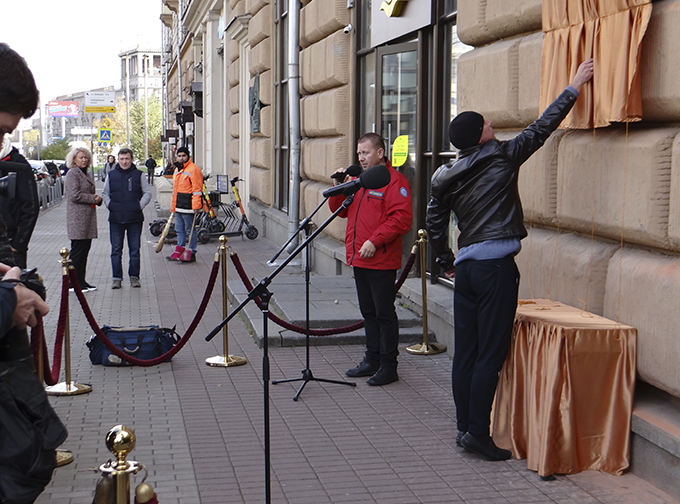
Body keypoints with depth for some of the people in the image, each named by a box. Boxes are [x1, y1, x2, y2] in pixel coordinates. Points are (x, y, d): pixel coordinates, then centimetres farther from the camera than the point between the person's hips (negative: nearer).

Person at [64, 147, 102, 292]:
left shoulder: (85, 174, 19)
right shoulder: (72, 174, -9)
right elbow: (75, 195, -18)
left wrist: (97, 198, 5)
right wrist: (93, 198, -12)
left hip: (88, 217, 9)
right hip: (77, 218, -9)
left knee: (85, 249, 10)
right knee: (77, 250, -6)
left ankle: (81, 281, 16)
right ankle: (73, 283, 0)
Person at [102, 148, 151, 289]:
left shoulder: (138, 175, 5)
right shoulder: (111, 175, 9)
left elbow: (147, 193, 8)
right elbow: (105, 193, 15)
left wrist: (140, 206, -5)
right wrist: (110, 206, -1)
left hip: (135, 219, -1)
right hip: (115, 219, 1)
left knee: (135, 250, 3)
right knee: (116, 250, 2)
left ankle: (134, 277, 13)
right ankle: (117, 278, 7)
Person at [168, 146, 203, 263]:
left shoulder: (193, 170, -11)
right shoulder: (177, 170, 18)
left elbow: (197, 189, -16)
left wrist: (196, 206, -20)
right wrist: (173, 206, 23)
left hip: (188, 207, -9)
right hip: (178, 207, 9)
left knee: (190, 230, -2)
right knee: (180, 230, 13)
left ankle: (191, 254, 5)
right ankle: (179, 253, 19)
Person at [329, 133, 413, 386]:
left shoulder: (394, 180, -10)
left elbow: (401, 219, -18)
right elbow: (341, 210, 20)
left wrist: (374, 241, -22)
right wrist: (339, 188, 3)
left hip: (381, 260, -8)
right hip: (359, 259, 8)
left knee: (384, 313, -3)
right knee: (368, 311, 16)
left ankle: (388, 366, 4)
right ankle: (372, 360, 26)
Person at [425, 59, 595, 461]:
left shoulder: (447, 178, 11)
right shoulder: (501, 157, -2)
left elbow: (435, 224, 16)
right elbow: (542, 128, 4)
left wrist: (448, 264, 28)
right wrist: (575, 87, 14)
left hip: (466, 266, 6)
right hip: (496, 265, -6)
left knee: (466, 351, 9)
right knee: (491, 353, -5)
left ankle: (465, 428, 15)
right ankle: (478, 432, -6)